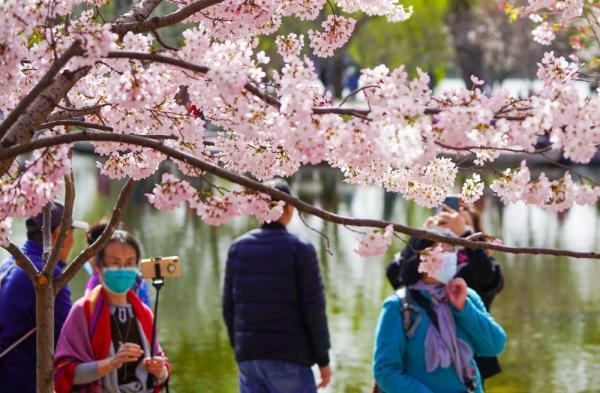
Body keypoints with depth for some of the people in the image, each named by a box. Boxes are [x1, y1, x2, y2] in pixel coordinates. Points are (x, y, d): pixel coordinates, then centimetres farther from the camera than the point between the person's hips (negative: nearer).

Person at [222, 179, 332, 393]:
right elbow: (314, 310, -9)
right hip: (289, 359, -5)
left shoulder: (238, 248, 6)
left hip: (249, 358, 5)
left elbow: (228, 306, 10)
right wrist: (323, 360, -1)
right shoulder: (300, 250, -8)